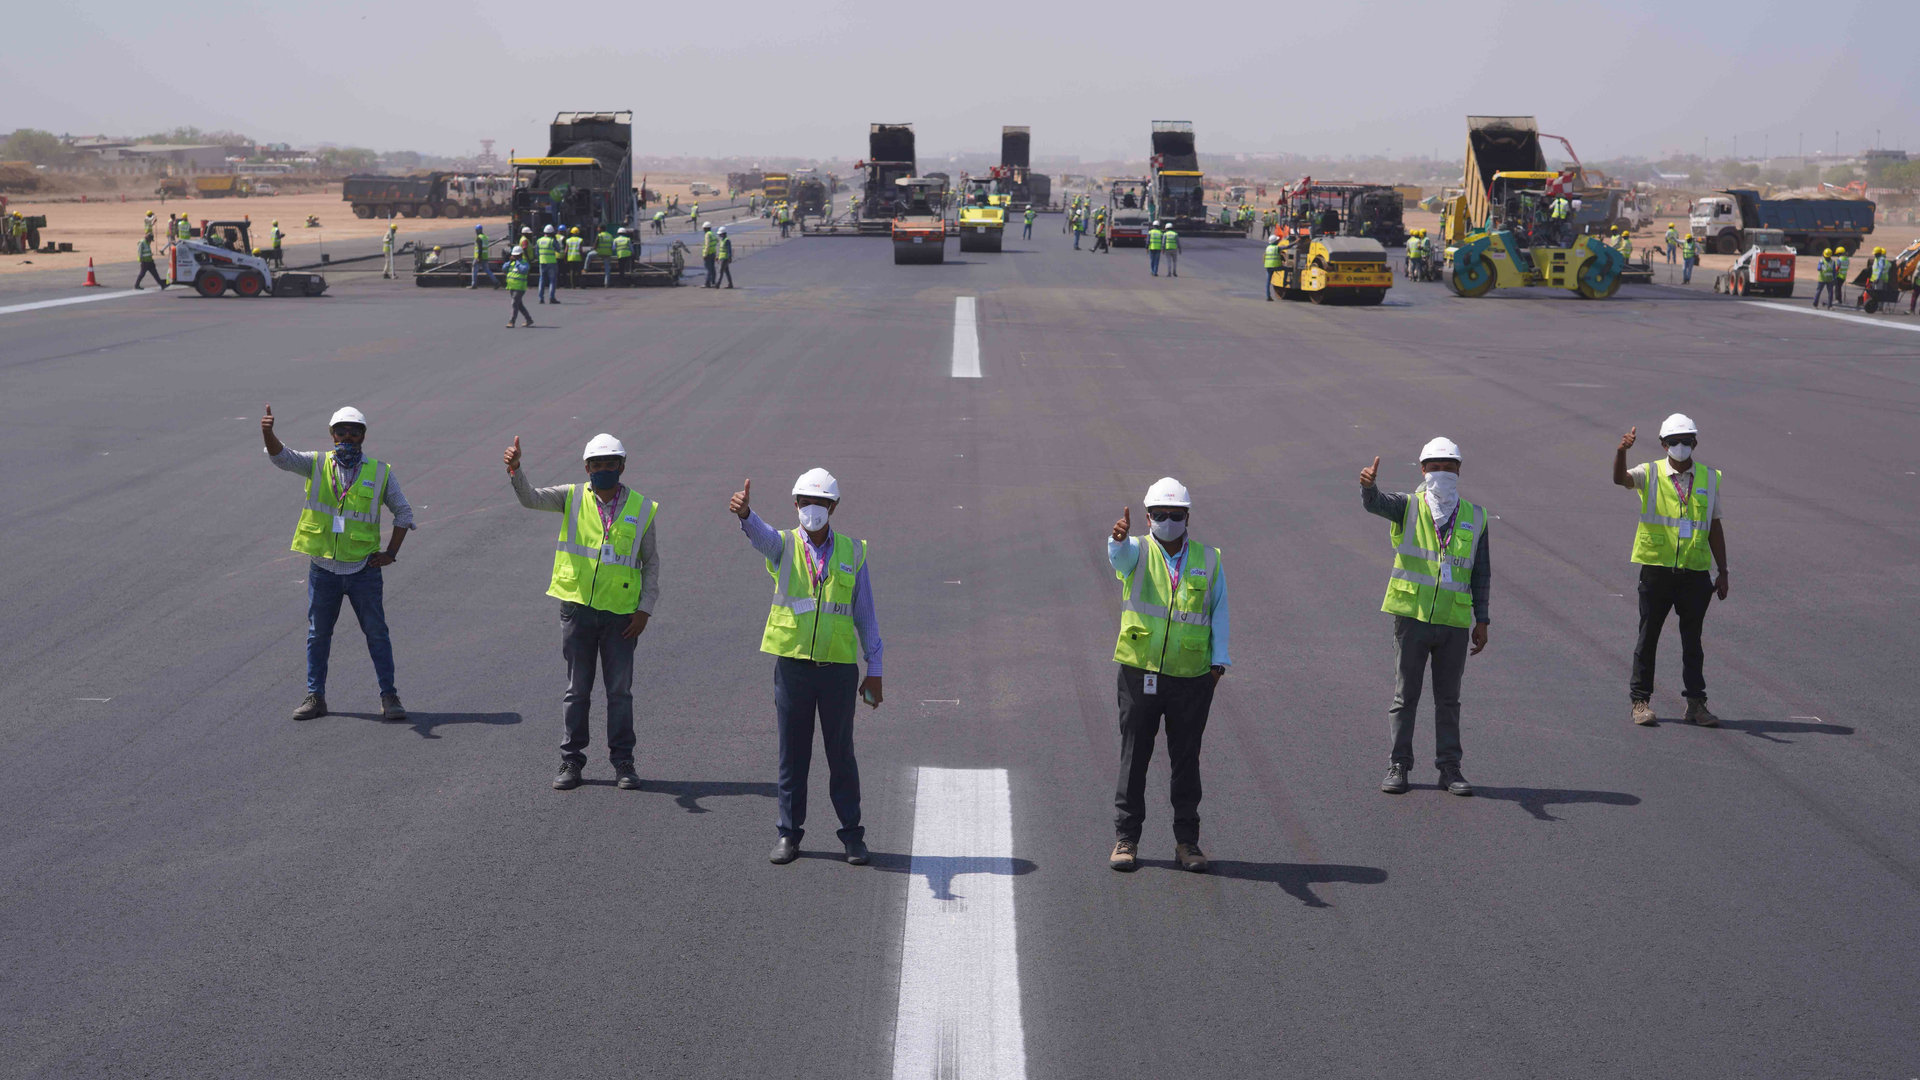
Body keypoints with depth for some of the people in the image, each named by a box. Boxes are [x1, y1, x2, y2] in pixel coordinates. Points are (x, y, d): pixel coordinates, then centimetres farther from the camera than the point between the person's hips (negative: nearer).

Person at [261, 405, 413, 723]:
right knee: (318, 634, 9)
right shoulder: (317, 465, 3)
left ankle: (389, 697, 9)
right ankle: (315, 697, 18)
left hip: (363, 569, -1)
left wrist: (391, 553, 0)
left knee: (377, 633, 1)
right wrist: (268, 433, -35)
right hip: (324, 569, 1)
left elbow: (403, 513, 9)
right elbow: (281, 456, -13)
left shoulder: (380, 473, 2)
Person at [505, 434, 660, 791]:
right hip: (577, 609, 1)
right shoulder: (573, 498, 3)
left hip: (621, 613, 0)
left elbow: (651, 562, 6)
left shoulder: (641, 508, 2)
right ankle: (571, 760, 16)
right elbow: (530, 498, -12)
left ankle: (623, 762, 15)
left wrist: (645, 610, -2)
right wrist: (515, 471, -33)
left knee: (620, 690, 5)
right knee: (577, 690, 8)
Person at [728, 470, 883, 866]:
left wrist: (875, 671, 5)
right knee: (792, 754, 5)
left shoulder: (852, 552, 6)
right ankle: (789, 833, 15)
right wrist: (744, 513, -47)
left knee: (841, 753, 6)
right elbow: (760, 534, -23)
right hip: (792, 665, 0)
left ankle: (852, 834, 16)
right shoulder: (784, 546, 2)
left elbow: (865, 614, 8)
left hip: (838, 666, 0)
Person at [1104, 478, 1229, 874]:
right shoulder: (1138, 552, 3)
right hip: (1140, 673, -1)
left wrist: (1219, 661, 2)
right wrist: (1118, 537, -46)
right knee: (1134, 758, 3)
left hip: (1192, 678, 1)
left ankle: (1187, 840, 16)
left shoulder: (1208, 560, 8)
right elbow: (1119, 554, -22)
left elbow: (1219, 612, 11)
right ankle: (1126, 838, 11)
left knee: (1186, 760, 7)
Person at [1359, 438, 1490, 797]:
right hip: (1412, 616, -2)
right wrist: (1368, 484, -45)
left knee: (1448, 699, 9)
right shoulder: (1409, 507, 1)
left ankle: (1449, 768, 16)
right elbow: (1375, 503, -21)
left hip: (1454, 621, 2)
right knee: (1405, 696, 4)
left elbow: (1481, 574, 11)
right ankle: (1398, 766, 11)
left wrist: (1482, 620, 6)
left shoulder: (1474, 517, 8)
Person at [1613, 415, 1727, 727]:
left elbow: (1715, 529, 12)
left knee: (1692, 639, 7)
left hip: (1695, 572, 2)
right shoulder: (1651, 474, 0)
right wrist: (1622, 452, -41)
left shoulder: (1709, 478, 8)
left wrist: (1723, 572, 10)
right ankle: (1640, 700, 13)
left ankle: (1696, 704, 12)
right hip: (1656, 569, -2)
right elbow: (1620, 478, -21)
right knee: (1648, 635, 5)